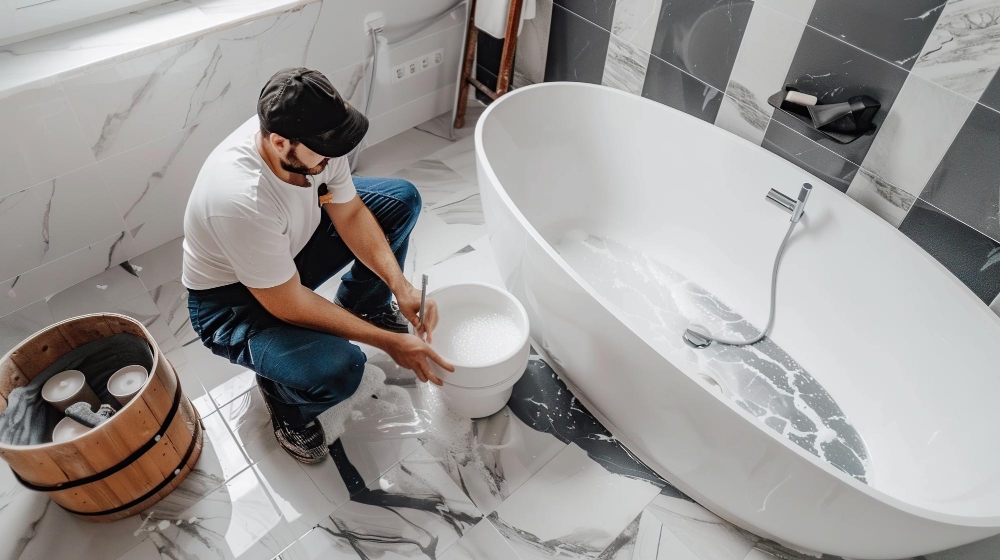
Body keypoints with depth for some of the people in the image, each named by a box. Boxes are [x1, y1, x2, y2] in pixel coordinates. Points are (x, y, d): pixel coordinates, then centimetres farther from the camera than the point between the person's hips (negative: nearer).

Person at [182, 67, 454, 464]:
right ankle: (281, 390, 4)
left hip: (295, 242, 7)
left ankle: (364, 305, 19)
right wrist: (388, 342, -26)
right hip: (232, 299, -7)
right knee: (337, 370, -34)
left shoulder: (313, 138, -22)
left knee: (402, 199, -1)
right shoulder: (241, 198, -41)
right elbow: (287, 305, -31)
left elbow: (350, 214, -7)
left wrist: (401, 287, -19)